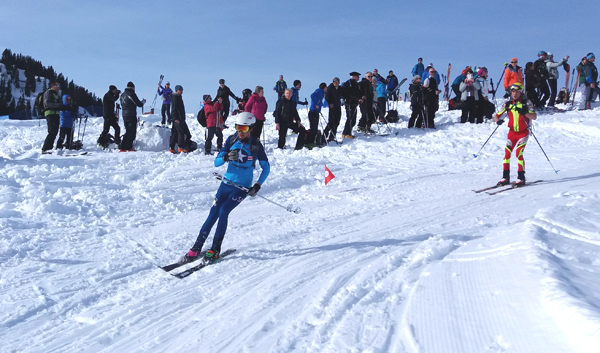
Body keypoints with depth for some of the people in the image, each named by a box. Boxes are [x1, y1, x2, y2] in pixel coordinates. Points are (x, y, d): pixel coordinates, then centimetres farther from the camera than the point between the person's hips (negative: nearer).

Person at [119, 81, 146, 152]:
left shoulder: (122, 95, 11)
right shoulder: (132, 94, -12)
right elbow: (139, 104, -11)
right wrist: (143, 101, 11)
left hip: (124, 116, 8)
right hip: (132, 116, -8)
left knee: (128, 132, 16)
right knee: (132, 132, -1)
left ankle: (122, 147, 14)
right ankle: (128, 147, -3)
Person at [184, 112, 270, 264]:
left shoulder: (256, 145, -9)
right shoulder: (231, 140, -1)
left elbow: (266, 168, 0)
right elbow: (216, 162, -4)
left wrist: (257, 186, -12)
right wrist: (226, 157, -25)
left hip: (242, 188, -3)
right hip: (226, 183, 3)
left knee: (223, 211, -20)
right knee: (213, 214, -5)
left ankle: (215, 249, -9)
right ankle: (196, 249, 3)